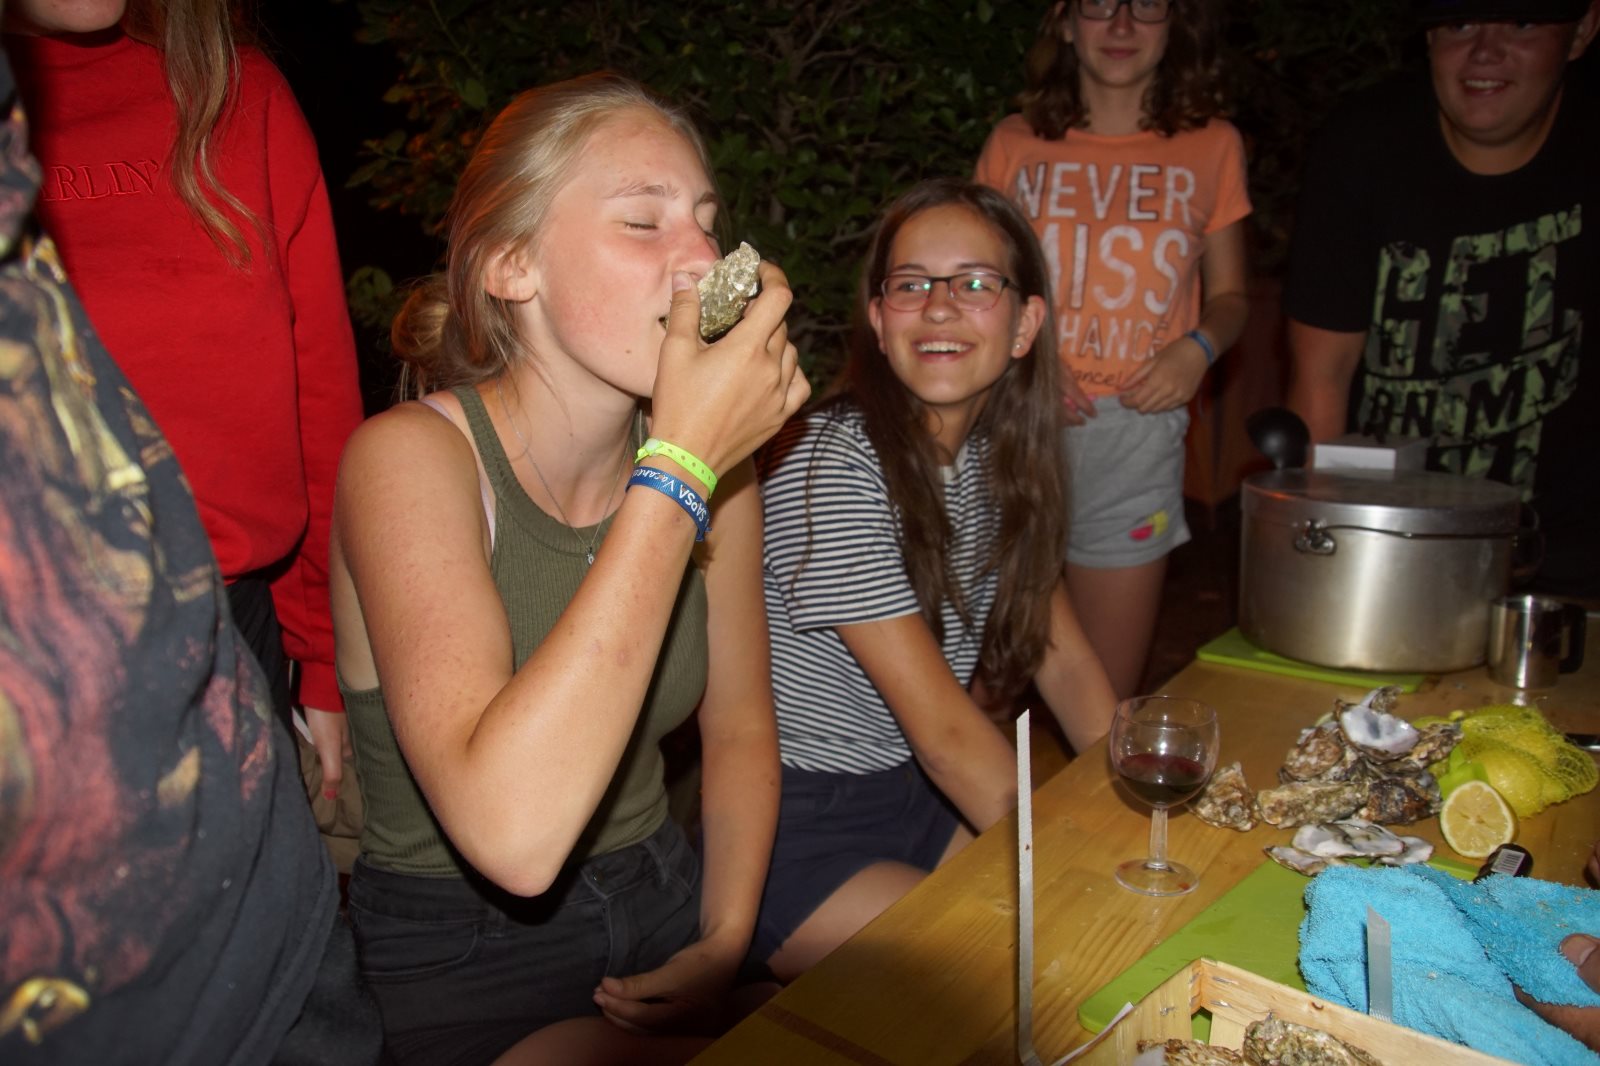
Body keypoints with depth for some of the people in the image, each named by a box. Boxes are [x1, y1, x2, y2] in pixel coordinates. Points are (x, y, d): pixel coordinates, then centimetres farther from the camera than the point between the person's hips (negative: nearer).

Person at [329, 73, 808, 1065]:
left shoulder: (715, 452, -2)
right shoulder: (410, 456, -20)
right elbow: (511, 834, -34)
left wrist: (727, 942, -2)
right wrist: (681, 467, -32)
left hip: (663, 904, 5)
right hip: (460, 955, -5)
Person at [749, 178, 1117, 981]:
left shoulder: (998, 460, 2)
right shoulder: (837, 468, -23)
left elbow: (1065, 662, 4)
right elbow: (946, 731, -23)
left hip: (917, 796, 7)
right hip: (795, 830, -7)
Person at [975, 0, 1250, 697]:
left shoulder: (1212, 146, 9)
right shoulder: (1015, 143, 8)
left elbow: (1228, 295, 17)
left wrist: (1199, 347, -5)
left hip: (1136, 429, 1)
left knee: (1108, 706, 4)